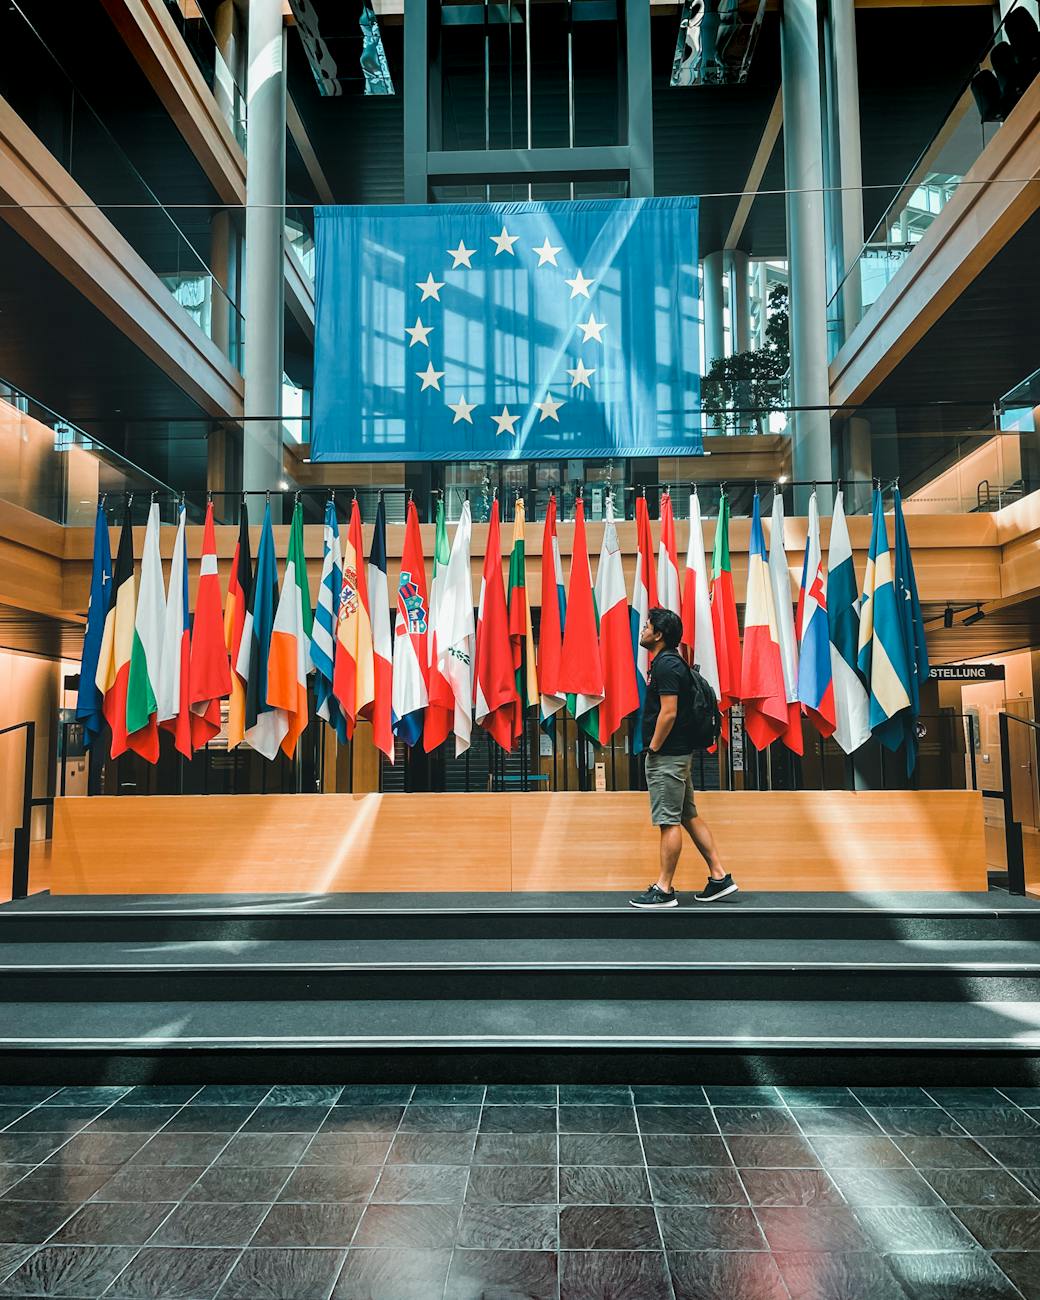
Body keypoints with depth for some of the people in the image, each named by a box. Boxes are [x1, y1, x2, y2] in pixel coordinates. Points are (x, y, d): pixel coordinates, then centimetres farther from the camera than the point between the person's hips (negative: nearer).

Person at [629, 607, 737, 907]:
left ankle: (664, 890, 3)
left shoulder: (666, 665, -16)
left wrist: (653, 748, -15)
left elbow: (668, 713, -22)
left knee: (669, 821, -4)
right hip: (678, 753, 10)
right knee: (689, 816, 14)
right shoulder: (669, 662, 16)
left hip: (667, 756, -10)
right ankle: (719, 877, 19)